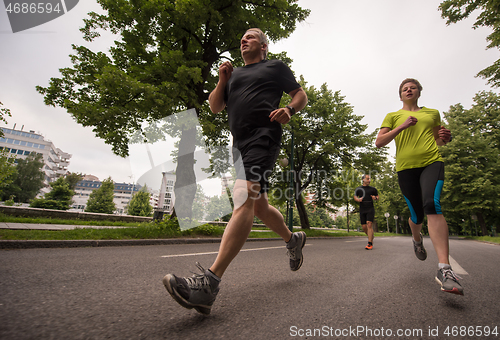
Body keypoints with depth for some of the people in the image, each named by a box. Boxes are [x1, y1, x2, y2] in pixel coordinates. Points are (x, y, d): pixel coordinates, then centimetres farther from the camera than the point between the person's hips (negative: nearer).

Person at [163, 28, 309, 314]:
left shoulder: (276, 67, 18)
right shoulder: (235, 74, 30)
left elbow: (301, 95, 15)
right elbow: (215, 107, 24)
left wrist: (289, 110, -7)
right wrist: (222, 80, 9)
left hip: (264, 136, -7)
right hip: (240, 142, 7)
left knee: (245, 197, -26)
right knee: (259, 206, 10)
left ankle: (209, 282, -31)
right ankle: (293, 240, 33)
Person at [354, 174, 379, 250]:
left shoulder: (372, 189, 10)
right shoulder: (358, 189, 12)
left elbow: (377, 197, 18)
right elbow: (355, 197, 11)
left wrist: (375, 198, -5)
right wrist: (358, 199, -12)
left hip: (370, 209, -2)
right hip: (362, 210, 2)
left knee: (369, 224, -15)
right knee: (364, 227, 3)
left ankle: (370, 244, -12)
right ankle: (371, 238, 30)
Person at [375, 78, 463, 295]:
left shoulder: (432, 113, 21)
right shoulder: (393, 116, 13)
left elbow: (438, 140, 29)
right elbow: (378, 143, 1)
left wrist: (444, 138, 5)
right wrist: (402, 126, -8)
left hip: (431, 162, 1)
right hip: (406, 167, 0)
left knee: (432, 205, -26)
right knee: (417, 215, 3)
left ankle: (444, 268, -28)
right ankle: (417, 240, 40)